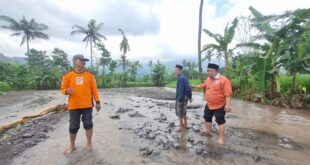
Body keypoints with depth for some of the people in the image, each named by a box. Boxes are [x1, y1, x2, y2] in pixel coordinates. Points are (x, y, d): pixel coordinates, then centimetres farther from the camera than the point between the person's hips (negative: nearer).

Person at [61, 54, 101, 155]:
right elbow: (63, 89, 5)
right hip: (74, 105, 0)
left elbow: (94, 89, 2)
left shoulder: (89, 75, 2)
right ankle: (72, 145, 33)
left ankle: (89, 143, 26)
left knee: (88, 124, 6)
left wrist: (97, 102, 0)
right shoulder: (68, 75, 0)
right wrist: (67, 91, -20)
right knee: (73, 127, 10)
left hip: (87, 105, 0)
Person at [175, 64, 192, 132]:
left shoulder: (180, 78, -19)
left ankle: (182, 128, 13)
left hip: (180, 98, -10)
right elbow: (188, 88, 15)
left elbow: (181, 90, -24)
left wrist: (179, 99, -22)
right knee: (183, 112, 21)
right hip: (185, 97, 10)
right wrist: (190, 96, 19)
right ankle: (185, 125, 32)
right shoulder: (184, 77, 11)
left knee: (180, 113, 2)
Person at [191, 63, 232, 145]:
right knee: (207, 118, 20)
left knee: (220, 121, 5)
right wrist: (194, 86, 18)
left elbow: (227, 93, -23)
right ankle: (208, 131, 42)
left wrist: (228, 104, -26)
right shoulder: (208, 79, 4)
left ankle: (221, 138, 18)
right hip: (209, 105, 8)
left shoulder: (224, 80, -20)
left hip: (220, 105, -8)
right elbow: (203, 86, 22)